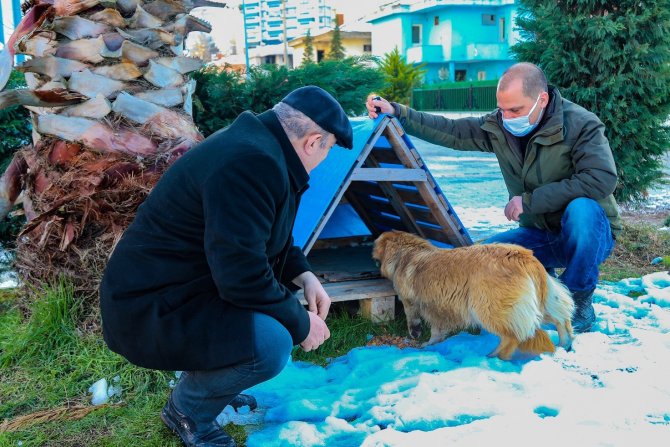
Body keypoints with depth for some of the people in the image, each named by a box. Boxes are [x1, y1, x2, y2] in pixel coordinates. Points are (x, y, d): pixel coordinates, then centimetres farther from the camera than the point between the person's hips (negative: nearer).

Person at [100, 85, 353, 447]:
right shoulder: (252, 164, -27)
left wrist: (303, 275, 4)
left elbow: (265, 237, 19)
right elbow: (242, 278, -28)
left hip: (181, 283, 11)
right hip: (151, 307, -10)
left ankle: (206, 381, 23)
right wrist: (300, 323, -13)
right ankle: (188, 408, 2)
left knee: (285, 290, 16)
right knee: (270, 343, -27)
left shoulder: (260, 145, 6)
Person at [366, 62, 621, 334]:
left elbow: (602, 179, -33)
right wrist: (396, 113, -10)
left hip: (587, 232, -4)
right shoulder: (498, 127, -5)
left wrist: (530, 200, -31)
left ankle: (580, 303, -16)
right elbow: (451, 132, 0)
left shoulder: (581, 125, -21)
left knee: (581, 209, -38)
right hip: (539, 236, 4)